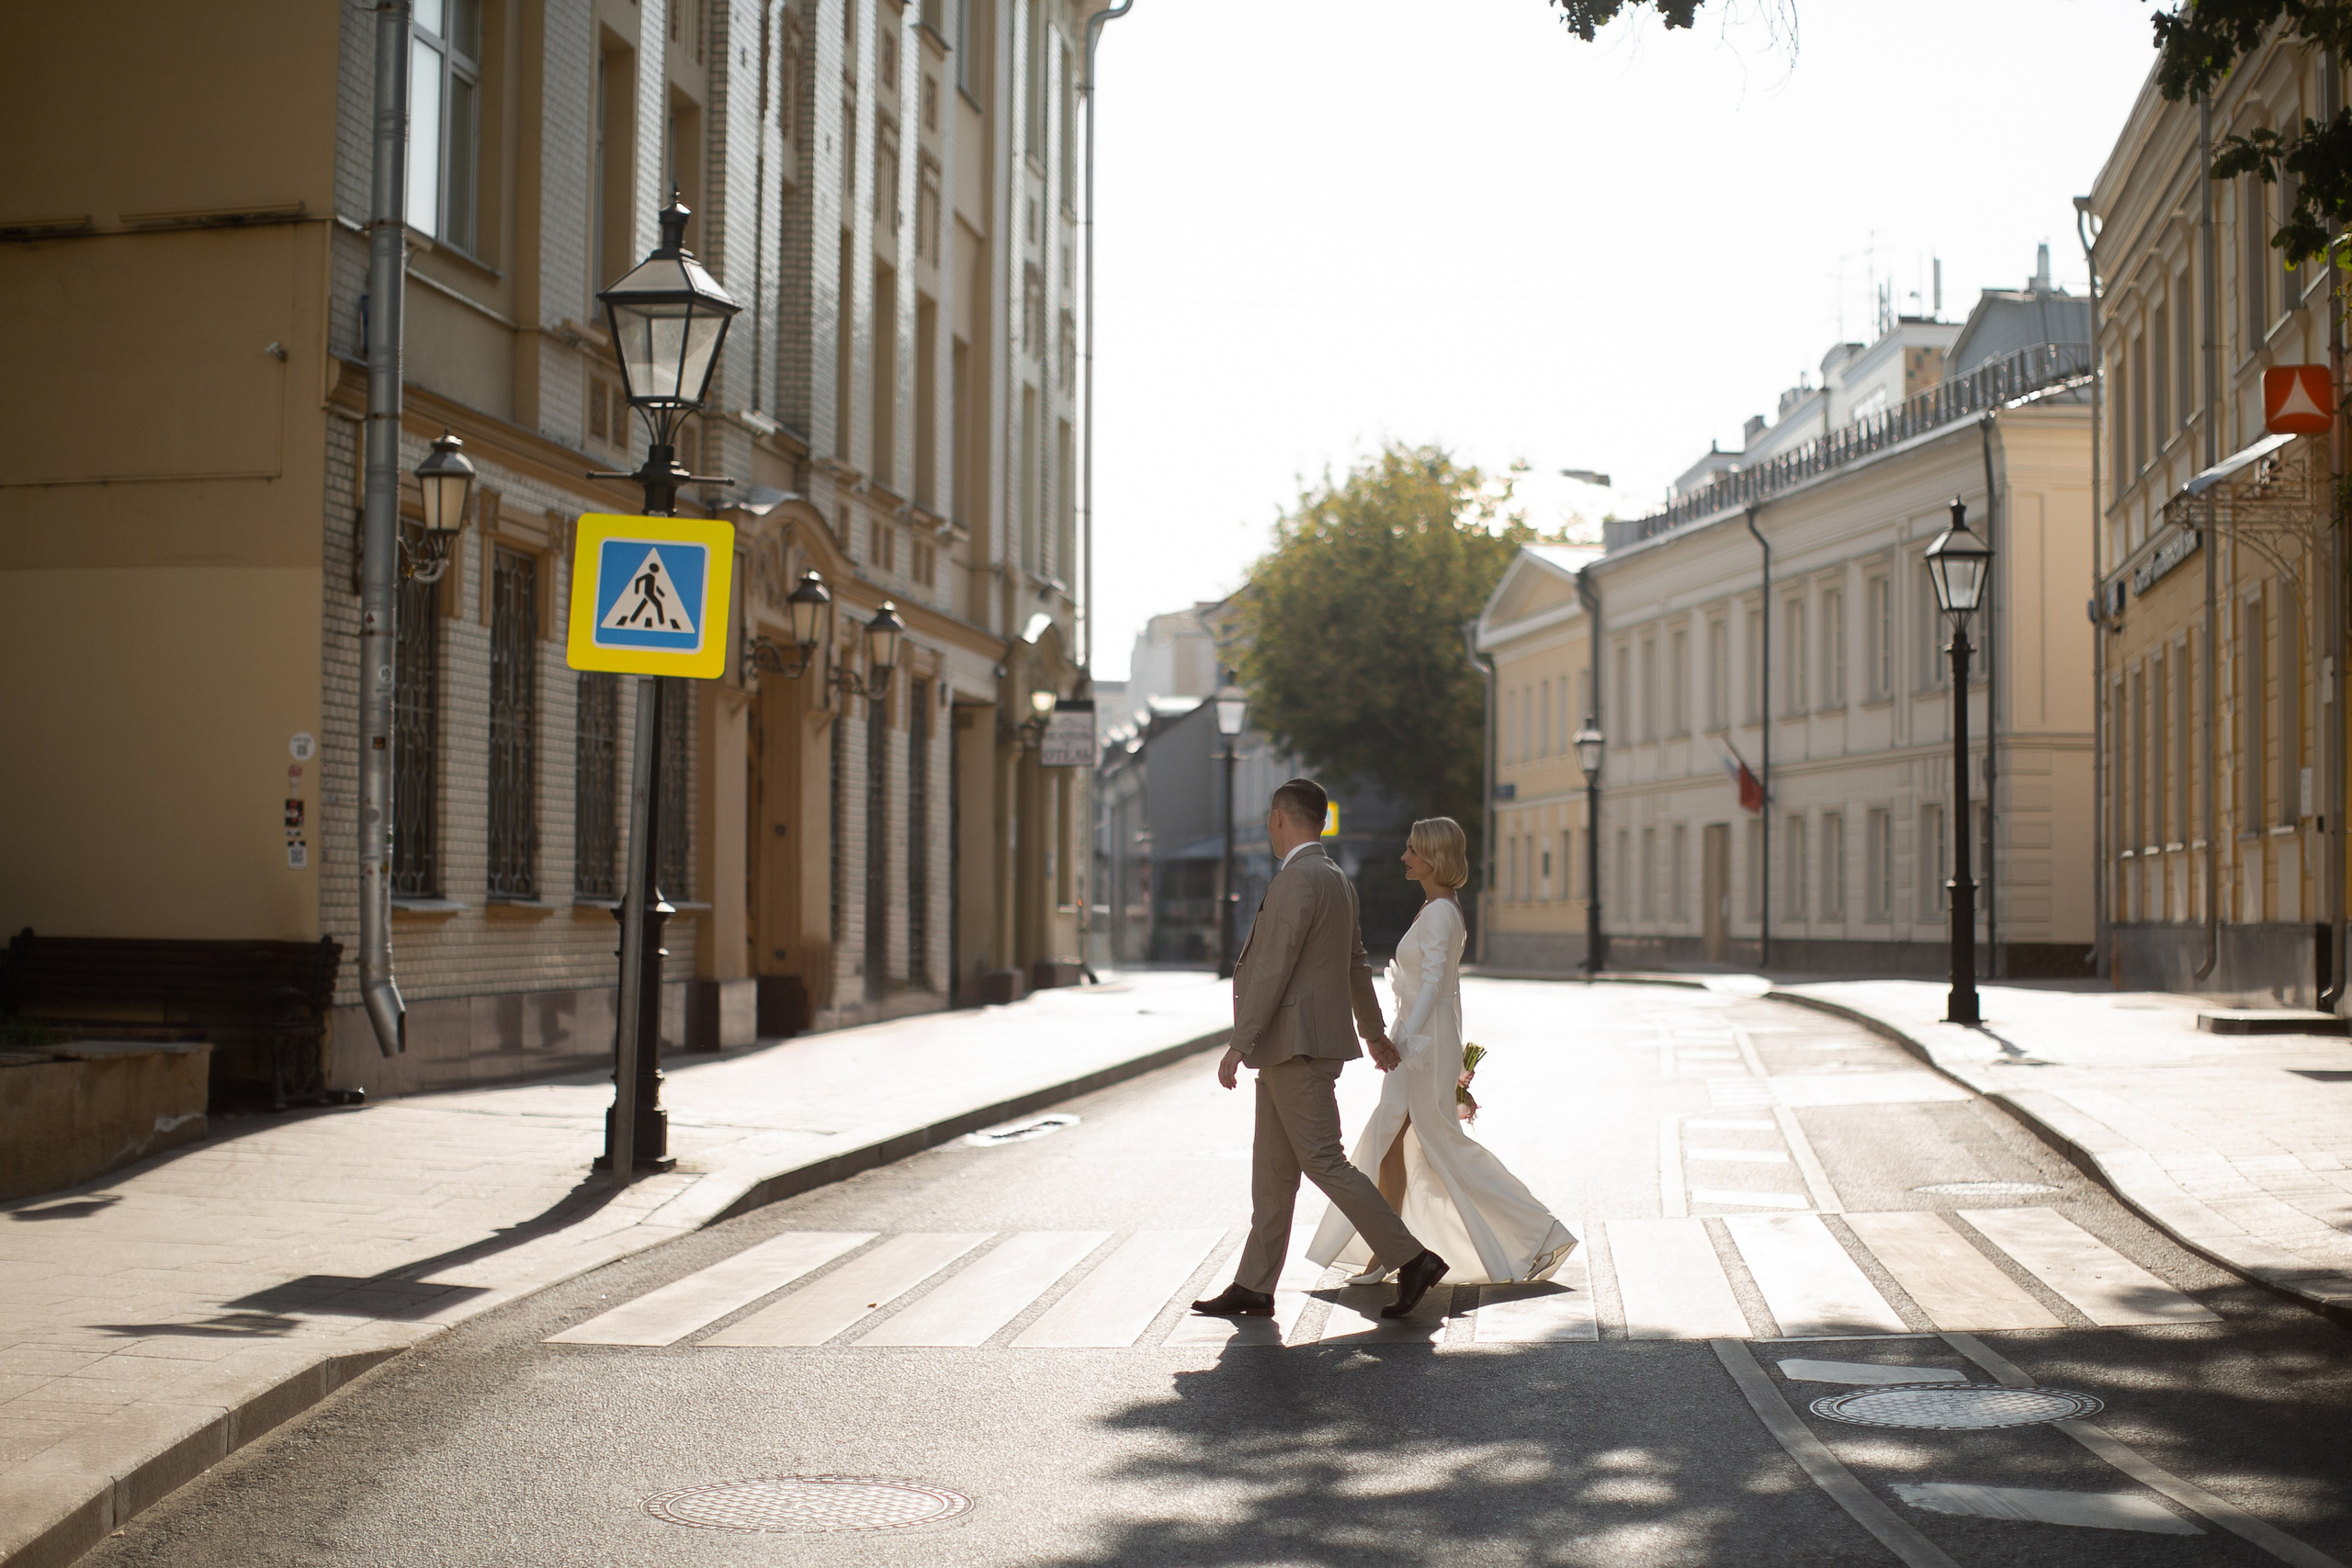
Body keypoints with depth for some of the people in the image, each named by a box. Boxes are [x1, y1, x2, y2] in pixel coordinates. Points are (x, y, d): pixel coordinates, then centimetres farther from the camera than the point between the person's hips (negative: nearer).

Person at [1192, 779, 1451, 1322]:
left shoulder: (1297, 879, -16)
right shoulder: (1338, 880, 15)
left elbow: (1273, 968, -21)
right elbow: (1357, 963, 27)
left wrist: (1239, 1046, -20)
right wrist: (1374, 1030, 39)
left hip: (1297, 1046, -10)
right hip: (1292, 1050, 10)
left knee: (1324, 1162, -8)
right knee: (1272, 1170, 10)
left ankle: (1411, 1260, -6)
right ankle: (1254, 1287, 13)